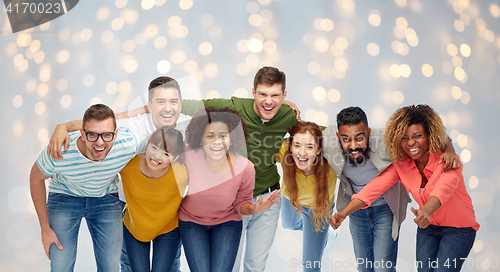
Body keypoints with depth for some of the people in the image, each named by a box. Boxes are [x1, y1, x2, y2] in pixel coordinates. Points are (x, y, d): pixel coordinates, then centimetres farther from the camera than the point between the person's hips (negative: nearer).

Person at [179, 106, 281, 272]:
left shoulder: (245, 168, -21)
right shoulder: (189, 157, -24)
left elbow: (240, 204, -4)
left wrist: (254, 209, -25)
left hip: (227, 222, 0)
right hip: (192, 221, 0)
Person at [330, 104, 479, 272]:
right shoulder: (401, 164, -11)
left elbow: (443, 189, -45)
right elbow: (375, 186, -22)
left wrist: (425, 211, -66)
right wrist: (344, 213, -36)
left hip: (458, 228, -4)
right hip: (428, 226, 4)